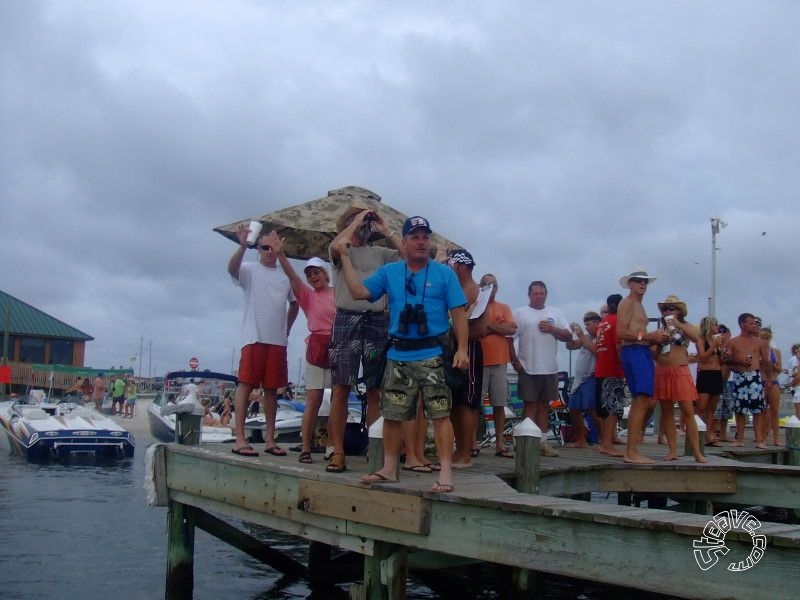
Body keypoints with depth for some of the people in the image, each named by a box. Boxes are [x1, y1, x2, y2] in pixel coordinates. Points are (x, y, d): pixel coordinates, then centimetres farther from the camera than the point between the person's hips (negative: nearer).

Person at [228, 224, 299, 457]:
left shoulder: (285, 275, 16)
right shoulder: (250, 270, 2)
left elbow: (294, 304, 27)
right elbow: (232, 269, -20)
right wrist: (243, 246, -35)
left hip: (278, 341, 5)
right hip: (254, 338, -5)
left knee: (271, 388, 8)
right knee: (246, 384, -9)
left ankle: (270, 439, 14)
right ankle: (239, 439, -9)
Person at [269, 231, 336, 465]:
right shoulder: (308, 295, 7)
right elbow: (292, 275, -5)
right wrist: (280, 254, -19)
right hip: (317, 347, -2)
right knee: (313, 400, -3)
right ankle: (305, 448, 0)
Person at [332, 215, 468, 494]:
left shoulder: (444, 273, 3)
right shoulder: (389, 272, 11)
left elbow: (458, 312, 0)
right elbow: (359, 291, 3)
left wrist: (462, 349, -9)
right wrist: (345, 257, 1)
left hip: (433, 356, -3)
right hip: (398, 356, 4)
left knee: (440, 414, -8)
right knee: (392, 414, 9)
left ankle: (446, 472, -7)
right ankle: (389, 468, 22)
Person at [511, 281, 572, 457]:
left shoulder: (555, 313, 13)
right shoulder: (520, 313, 2)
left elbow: (568, 336, 9)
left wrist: (552, 329, -7)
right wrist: (514, 360, -10)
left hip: (550, 368, 4)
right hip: (528, 369, -4)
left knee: (544, 404, 8)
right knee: (530, 404, -2)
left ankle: (542, 441, 14)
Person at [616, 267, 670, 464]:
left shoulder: (639, 306, 26)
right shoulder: (627, 303, -3)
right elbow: (621, 332, -15)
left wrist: (656, 338, 4)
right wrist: (648, 336, -17)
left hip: (644, 352, 10)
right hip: (632, 352, -10)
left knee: (641, 402, 10)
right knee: (642, 400, -17)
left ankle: (631, 450, 15)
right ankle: (631, 452, -19)